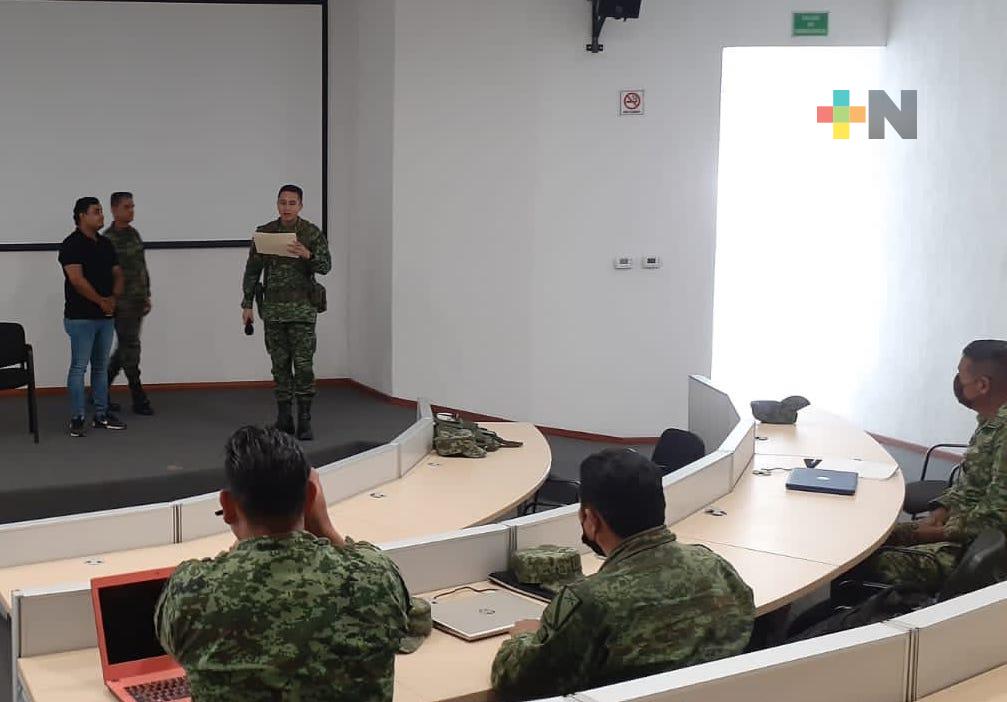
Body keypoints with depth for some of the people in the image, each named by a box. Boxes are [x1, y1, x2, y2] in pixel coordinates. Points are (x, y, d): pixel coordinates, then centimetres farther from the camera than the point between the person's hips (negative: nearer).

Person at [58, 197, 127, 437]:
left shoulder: (106, 244, 13)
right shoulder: (72, 244, -10)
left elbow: (118, 274, 13)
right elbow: (77, 279, -19)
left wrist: (114, 297, -6)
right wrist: (101, 301, -13)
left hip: (105, 317, 7)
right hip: (81, 317, -7)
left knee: (101, 366, 11)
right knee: (79, 367, -4)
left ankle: (101, 415, 18)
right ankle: (76, 419, 0)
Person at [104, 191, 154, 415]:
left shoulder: (134, 234, 12)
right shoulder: (108, 239, -12)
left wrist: (147, 296, 16)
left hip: (138, 302, 8)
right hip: (121, 303, -8)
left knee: (126, 348, 12)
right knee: (130, 349, -3)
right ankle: (139, 400, 4)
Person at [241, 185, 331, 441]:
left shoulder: (313, 233, -1)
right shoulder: (264, 233, 5)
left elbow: (325, 266, -7)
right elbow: (252, 270, 8)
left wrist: (308, 255, -28)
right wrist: (247, 304, 4)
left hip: (302, 309, -2)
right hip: (273, 309, 2)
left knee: (303, 365, -6)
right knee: (280, 365, 6)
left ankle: (304, 421, 0)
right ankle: (283, 419, 12)